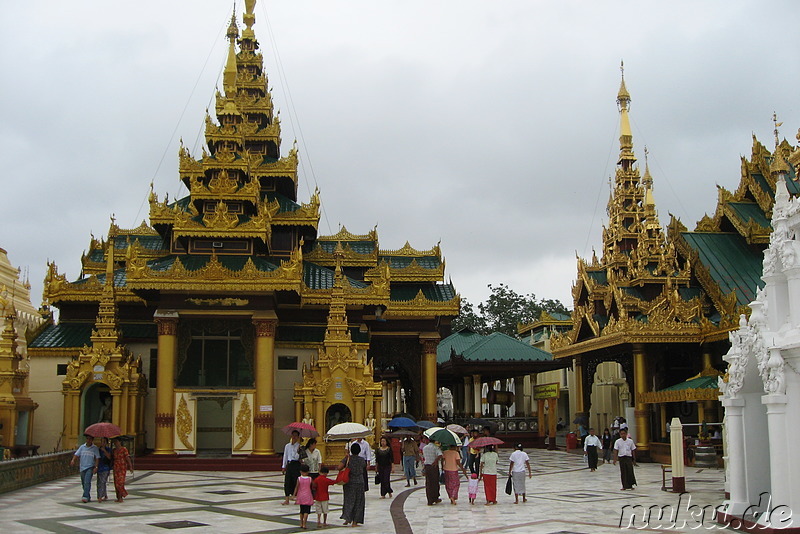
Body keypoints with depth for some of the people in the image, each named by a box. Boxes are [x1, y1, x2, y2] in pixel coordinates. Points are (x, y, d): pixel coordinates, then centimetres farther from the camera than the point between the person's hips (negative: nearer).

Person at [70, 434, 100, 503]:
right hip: (82, 467, 5)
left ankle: (85, 497, -23)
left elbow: (97, 458, -2)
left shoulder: (95, 448, 0)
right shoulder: (82, 447, 9)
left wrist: (96, 467, -11)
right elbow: (76, 454, 3)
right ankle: (88, 497, 24)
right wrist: (73, 460, -17)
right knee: (83, 483, 10)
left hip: (90, 467, -4)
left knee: (87, 482, -19)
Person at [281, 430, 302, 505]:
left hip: (296, 464, -4)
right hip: (289, 465, 4)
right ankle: (287, 500, 4)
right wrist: (283, 467, 13)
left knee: (296, 481, -2)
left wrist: (298, 451, -24)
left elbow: (296, 457, -10)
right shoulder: (287, 446, 10)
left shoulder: (299, 446, -2)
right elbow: (285, 456, 15)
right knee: (287, 481, 0)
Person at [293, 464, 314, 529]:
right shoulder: (310, 479, -5)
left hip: (301, 496, 2)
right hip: (308, 497, -2)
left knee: (301, 510, 16)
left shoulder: (299, 478, -6)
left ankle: (301, 524, 21)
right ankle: (304, 524, -12)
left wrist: (294, 495, -7)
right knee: (306, 511, -3)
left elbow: (296, 487, -9)